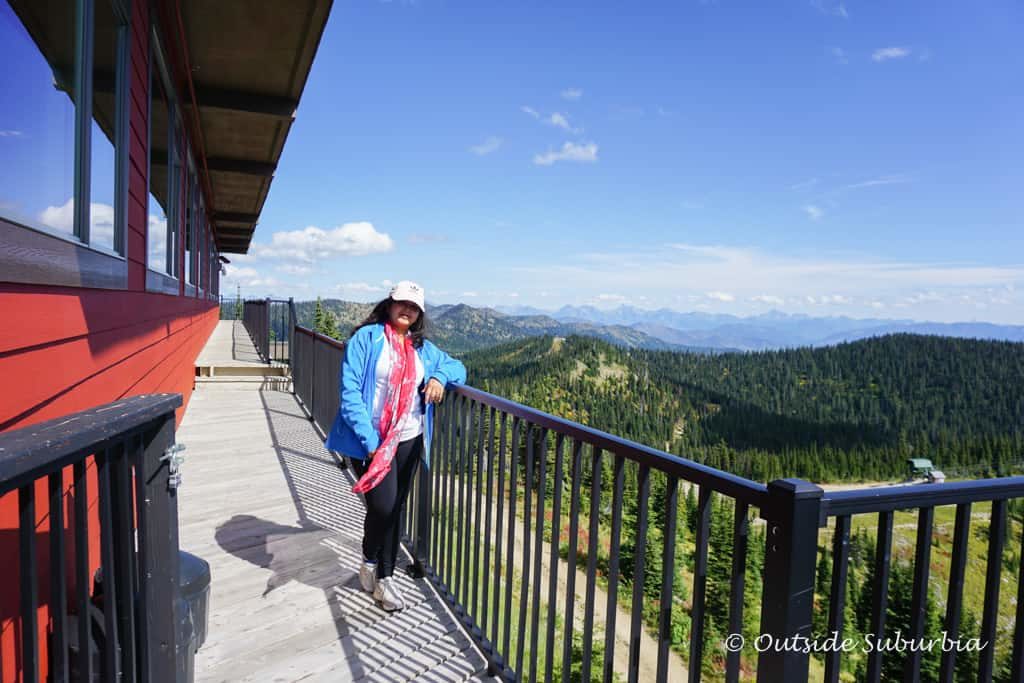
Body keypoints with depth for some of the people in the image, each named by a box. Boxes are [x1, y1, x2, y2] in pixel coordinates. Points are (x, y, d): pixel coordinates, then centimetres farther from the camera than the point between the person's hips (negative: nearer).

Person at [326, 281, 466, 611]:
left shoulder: (423, 348, 10)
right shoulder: (367, 338, -6)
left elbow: (457, 367, 20)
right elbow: (350, 391, -11)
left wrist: (440, 376, -5)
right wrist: (369, 440, -18)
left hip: (409, 441, 5)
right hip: (371, 441, -5)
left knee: (395, 510, 11)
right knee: (382, 506, -12)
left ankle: (384, 577, 28)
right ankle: (369, 562, 20)